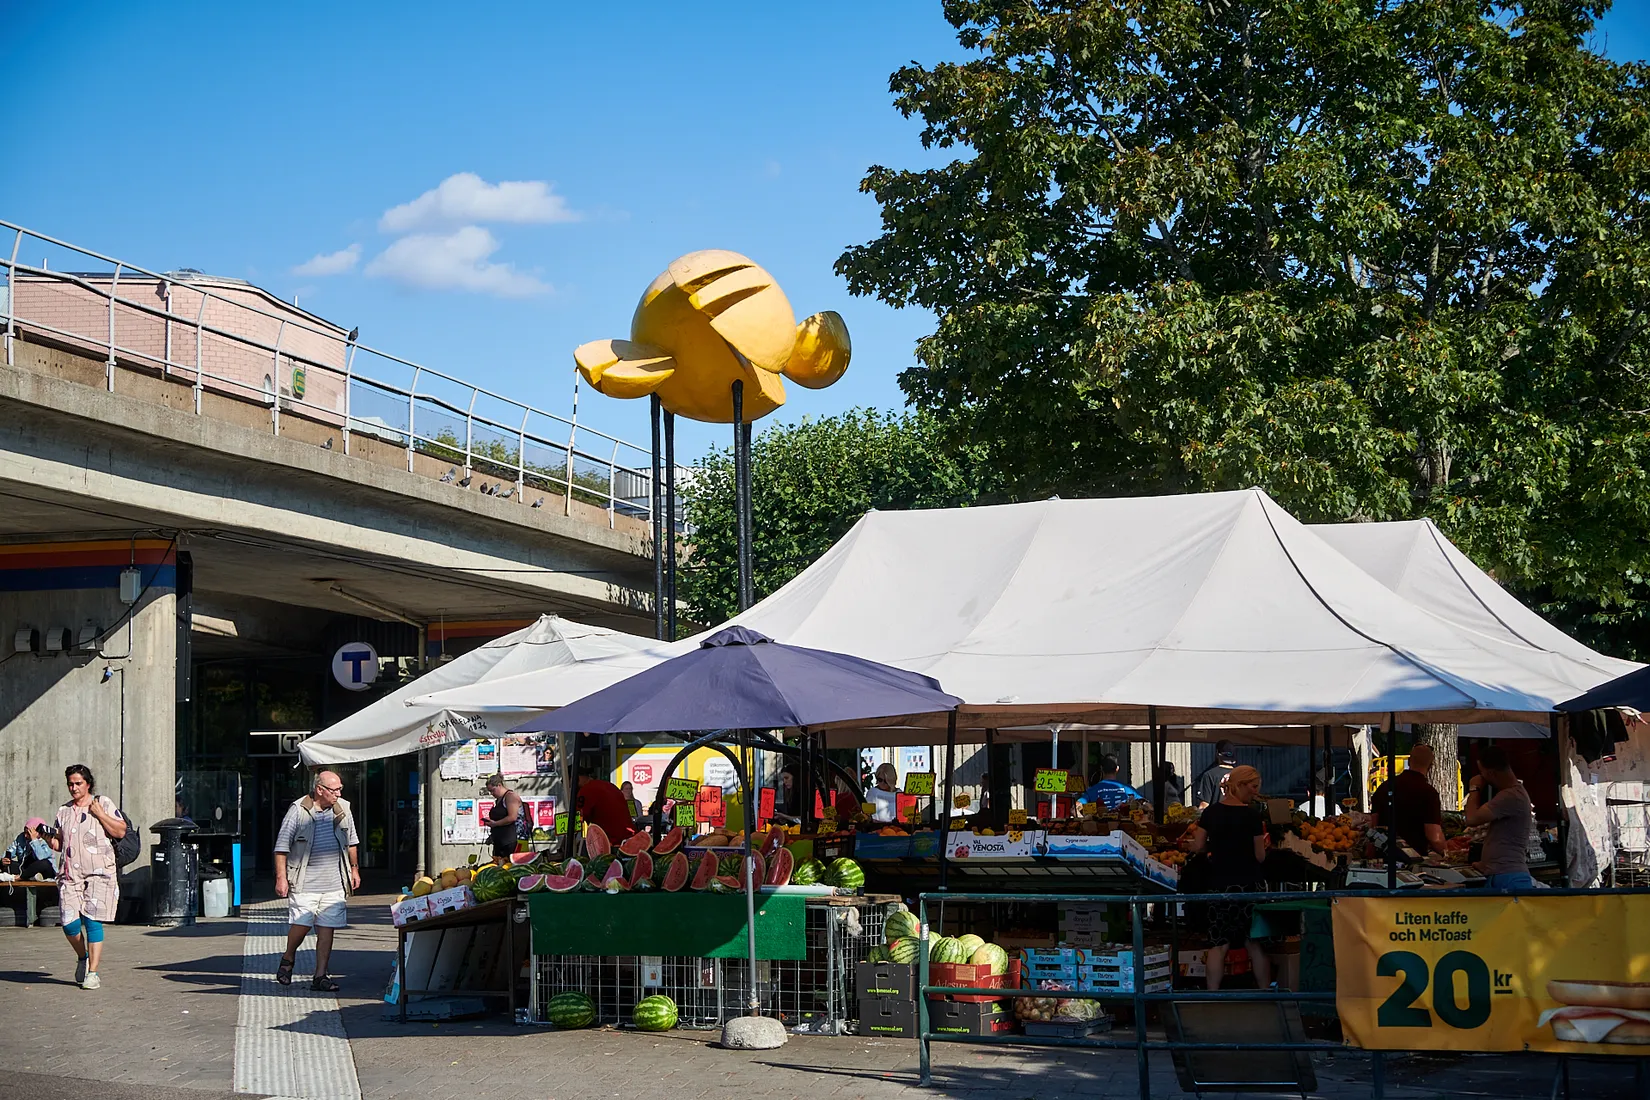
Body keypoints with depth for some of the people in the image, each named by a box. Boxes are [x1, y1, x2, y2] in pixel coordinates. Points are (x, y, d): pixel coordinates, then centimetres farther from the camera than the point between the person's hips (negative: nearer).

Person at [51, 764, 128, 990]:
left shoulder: (103, 804, 5)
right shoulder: (64, 811, 17)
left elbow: (120, 831, -1)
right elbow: (59, 842, 23)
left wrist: (100, 814, -9)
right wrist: (50, 840, 2)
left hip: (99, 873, -4)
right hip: (70, 874, 4)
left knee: (93, 921, -10)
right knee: (69, 923, -6)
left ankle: (92, 972, -5)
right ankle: (83, 957, 22)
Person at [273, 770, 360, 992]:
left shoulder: (343, 809, 8)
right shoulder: (298, 810, -6)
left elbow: (351, 842, 22)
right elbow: (282, 846, -4)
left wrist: (354, 869, 22)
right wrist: (281, 877, -8)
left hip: (334, 882, 4)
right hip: (305, 882, -4)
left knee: (327, 928, 1)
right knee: (301, 924, -9)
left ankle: (320, 976, 8)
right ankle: (287, 960, 19)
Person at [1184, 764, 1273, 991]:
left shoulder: (1211, 812, 2)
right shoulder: (1252, 815, -10)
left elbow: (1198, 846, 5)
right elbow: (1260, 856, -7)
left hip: (1219, 884, 3)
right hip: (1248, 884, -3)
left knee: (1219, 944, 5)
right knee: (1256, 944, 6)